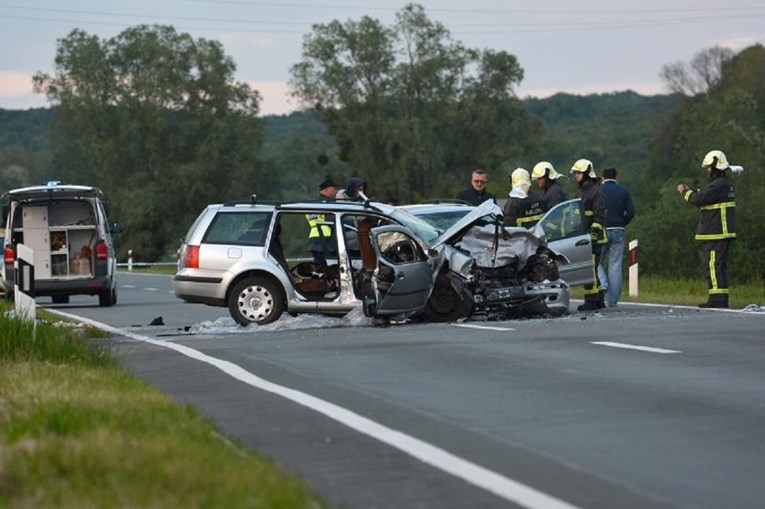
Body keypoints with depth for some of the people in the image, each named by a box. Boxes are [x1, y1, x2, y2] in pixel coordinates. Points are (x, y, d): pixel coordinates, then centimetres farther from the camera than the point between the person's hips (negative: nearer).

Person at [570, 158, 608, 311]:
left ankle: (592, 301, -10)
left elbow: (600, 216, -15)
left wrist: (593, 233, -21)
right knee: (591, 269, 11)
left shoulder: (596, 191, -8)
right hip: (583, 237, 10)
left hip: (594, 237, -10)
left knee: (590, 269, -11)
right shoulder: (580, 191, 21)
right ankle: (599, 300, 16)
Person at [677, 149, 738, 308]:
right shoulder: (726, 184, 17)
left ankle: (716, 299, -11)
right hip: (723, 232, 10)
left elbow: (698, 199, -20)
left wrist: (685, 192, -2)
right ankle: (722, 299, 14)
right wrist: (690, 191, 18)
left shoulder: (718, 185, -17)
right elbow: (705, 199, 22)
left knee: (712, 265, -9)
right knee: (720, 265, 12)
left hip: (715, 234, -10)